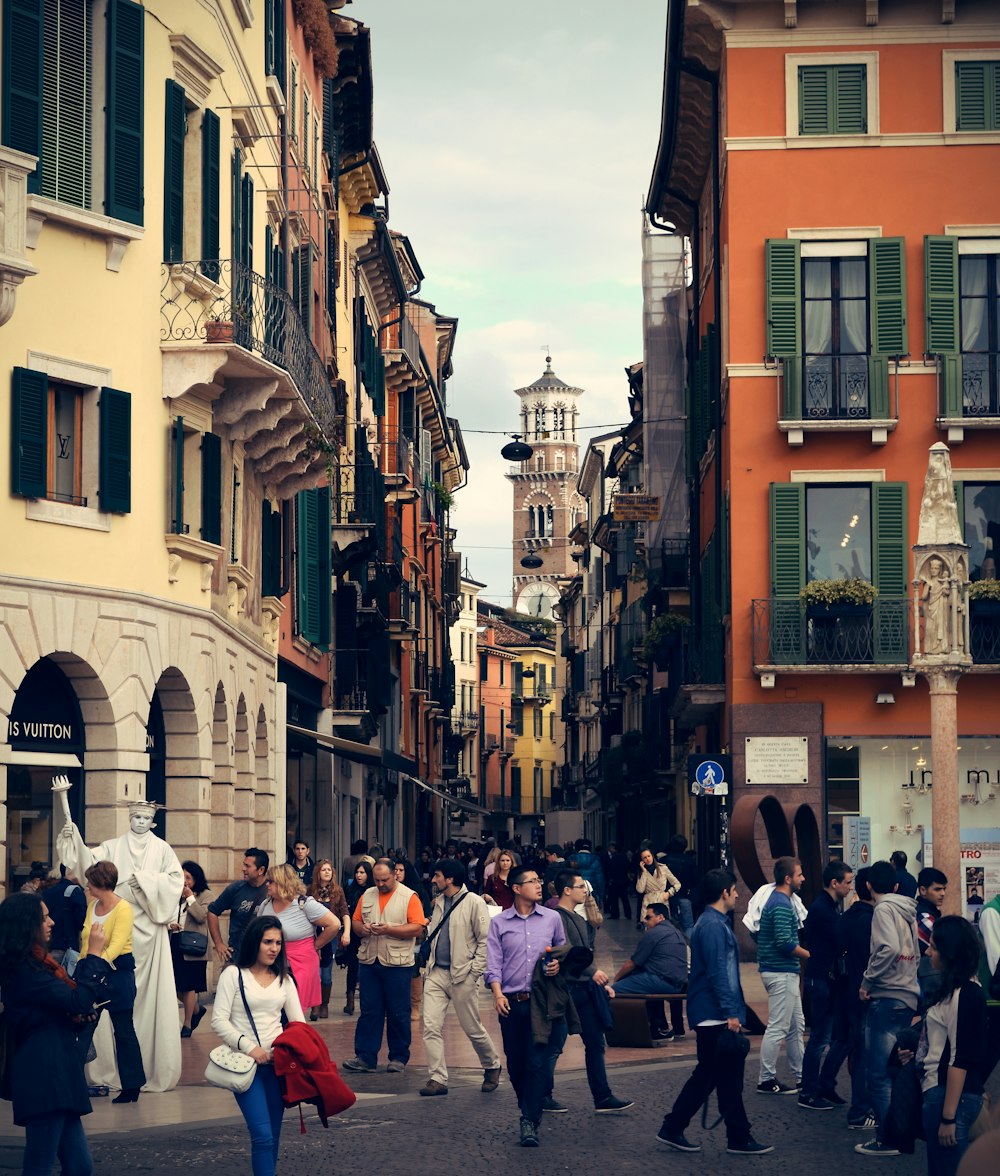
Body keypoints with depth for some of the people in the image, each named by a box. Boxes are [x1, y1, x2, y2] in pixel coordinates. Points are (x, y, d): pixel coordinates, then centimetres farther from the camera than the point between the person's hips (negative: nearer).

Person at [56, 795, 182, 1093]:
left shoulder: (161, 849, 7)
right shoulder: (112, 847, 10)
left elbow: (176, 879, -3)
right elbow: (89, 862, -5)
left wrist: (145, 881, -13)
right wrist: (72, 839, -21)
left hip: (149, 928, -1)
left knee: (151, 991, -4)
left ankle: (153, 1065, -1)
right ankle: (115, 1065, -1)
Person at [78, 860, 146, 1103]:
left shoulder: (123, 909, -14)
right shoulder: (93, 906, 8)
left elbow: (116, 944, -24)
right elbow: (86, 942, 14)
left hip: (118, 973, -6)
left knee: (124, 1032, 4)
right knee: (83, 1028, 1)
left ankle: (132, 1087, 14)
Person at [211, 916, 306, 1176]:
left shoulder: (284, 979, 13)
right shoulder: (233, 975, 1)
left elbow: (298, 1023, 8)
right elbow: (219, 1020, -6)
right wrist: (249, 1047, -16)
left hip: (277, 1062, 5)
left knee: (273, 1136, 7)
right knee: (263, 1135, -15)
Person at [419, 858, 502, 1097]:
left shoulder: (473, 903, -10)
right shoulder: (439, 902, 12)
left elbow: (486, 940, -11)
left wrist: (474, 972, -13)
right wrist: (430, 965, 11)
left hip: (462, 976, -6)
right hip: (437, 973, 6)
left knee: (473, 1028, 5)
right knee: (431, 1026, -5)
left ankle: (492, 1066, 29)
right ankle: (437, 1079, -1)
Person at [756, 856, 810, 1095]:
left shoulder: (778, 900, 15)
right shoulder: (782, 905, -18)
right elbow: (785, 943, -24)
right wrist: (810, 955, -15)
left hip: (784, 972, 11)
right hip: (781, 973, -11)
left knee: (796, 1025, 16)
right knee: (777, 1028, -5)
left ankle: (801, 1075, 23)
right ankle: (766, 1081, -1)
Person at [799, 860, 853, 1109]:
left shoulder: (831, 907, 16)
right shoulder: (822, 909, -16)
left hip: (832, 980, 10)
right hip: (821, 980, -10)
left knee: (842, 1036, 13)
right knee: (820, 1039, -4)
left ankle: (825, 1086, 22)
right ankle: (809, 1094, 4)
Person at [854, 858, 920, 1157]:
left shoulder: (884, 909, -10)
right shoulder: (907, 911, 13)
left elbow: (889, 949, -24)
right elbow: (914, 952, 14)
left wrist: (867, 981, -13)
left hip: (887, 998, -9)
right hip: (908, 996, 9)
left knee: (878, 1073, -5)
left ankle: (887, 1139, -4)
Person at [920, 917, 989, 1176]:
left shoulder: (962, 995, -17)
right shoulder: (959, 989, 13)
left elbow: (959, 1061, -19)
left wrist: (948, 1117, -19)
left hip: (952, 1095, -10)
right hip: (939, 1089, 10)